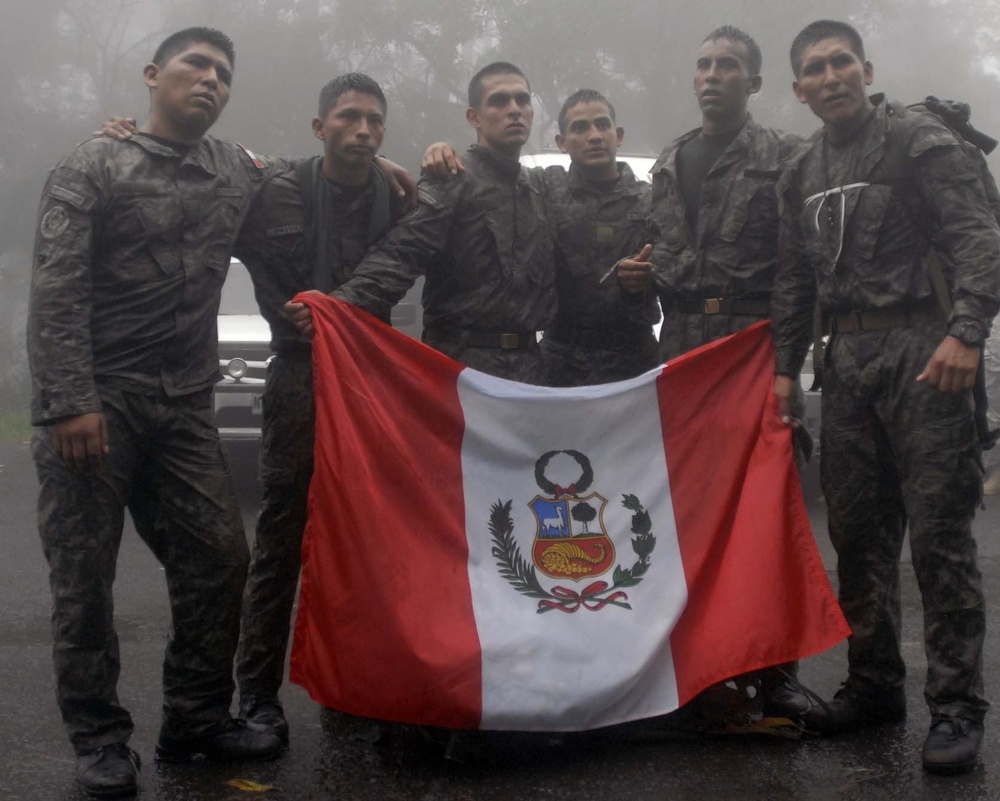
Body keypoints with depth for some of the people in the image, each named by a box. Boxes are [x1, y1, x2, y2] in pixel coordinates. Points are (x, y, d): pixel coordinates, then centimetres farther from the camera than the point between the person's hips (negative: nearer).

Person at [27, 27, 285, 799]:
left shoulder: (240, 172, 12)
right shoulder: (94, 166, -2)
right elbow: (56, 294, -10)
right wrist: (69, 402, -20)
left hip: (186, 403, 5)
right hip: (97, 399, -4)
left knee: (218, 557, 2)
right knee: (85, 572, 0)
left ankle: (197, 718, 17)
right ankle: (100, 736, 12)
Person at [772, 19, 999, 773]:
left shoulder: (919, 140, -2)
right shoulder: (802, 173, 16)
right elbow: (795, 280, 20)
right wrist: (785, 366, 13)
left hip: (920, 350, -6)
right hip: (847, 357, 6)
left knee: (939, 533, -6)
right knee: (857, 531, 9)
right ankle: (874, 684, 21)